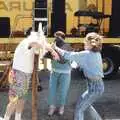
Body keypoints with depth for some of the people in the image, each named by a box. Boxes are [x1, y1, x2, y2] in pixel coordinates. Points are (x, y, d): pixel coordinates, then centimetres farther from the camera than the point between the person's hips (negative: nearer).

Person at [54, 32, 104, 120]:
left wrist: (56, 48, -4)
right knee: (85, 104, 28)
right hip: (98, 85, 9)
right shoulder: (97, 54, 8)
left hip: (94, 88, -9)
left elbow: (69, 55, -19)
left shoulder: (86, 54, -17)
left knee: (79, 109, 3)